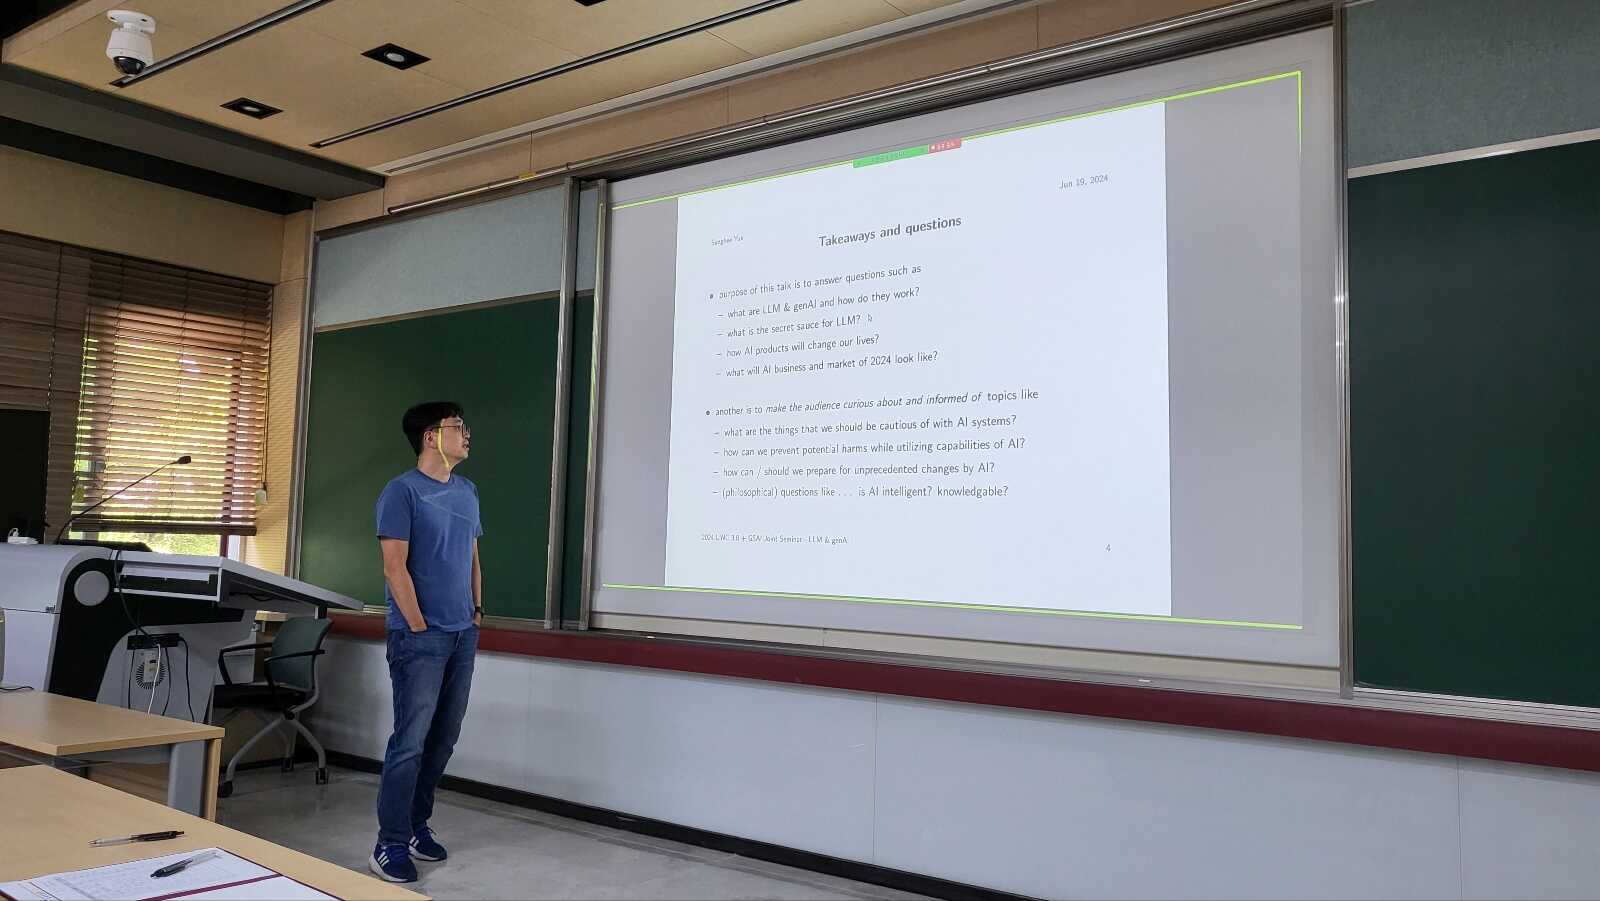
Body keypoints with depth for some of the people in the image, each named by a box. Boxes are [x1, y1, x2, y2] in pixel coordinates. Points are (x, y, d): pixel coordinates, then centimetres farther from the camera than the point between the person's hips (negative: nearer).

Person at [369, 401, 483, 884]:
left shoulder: (467, 491, 14)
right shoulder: (401, 491, -8)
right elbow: (395, 567, -12)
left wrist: (477, 611, 13)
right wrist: (419, 627, -13)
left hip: (463, 635, 7)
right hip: (420, 637, -7)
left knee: (443, 739, 12)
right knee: (410, 742, -6)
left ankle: (417, 824, 25)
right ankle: (391, 843, 4)